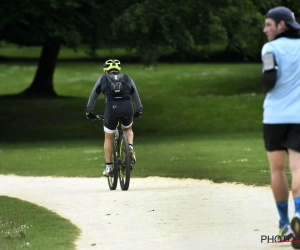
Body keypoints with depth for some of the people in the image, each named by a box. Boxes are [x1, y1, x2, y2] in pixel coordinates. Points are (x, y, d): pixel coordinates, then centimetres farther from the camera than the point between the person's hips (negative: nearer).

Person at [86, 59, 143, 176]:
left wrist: (89, 111, 40)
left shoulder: (103, 79, 20)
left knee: (108, 138, 18)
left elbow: (93, 96, 28)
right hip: (128, 107, 1)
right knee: (127, 129, 32)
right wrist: (139, 110, 49)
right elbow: (135, 96, 34)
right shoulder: (127, 79, 24)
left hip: (111, 107, -1)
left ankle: (108, 167, 17)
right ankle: (130, 147, 3)